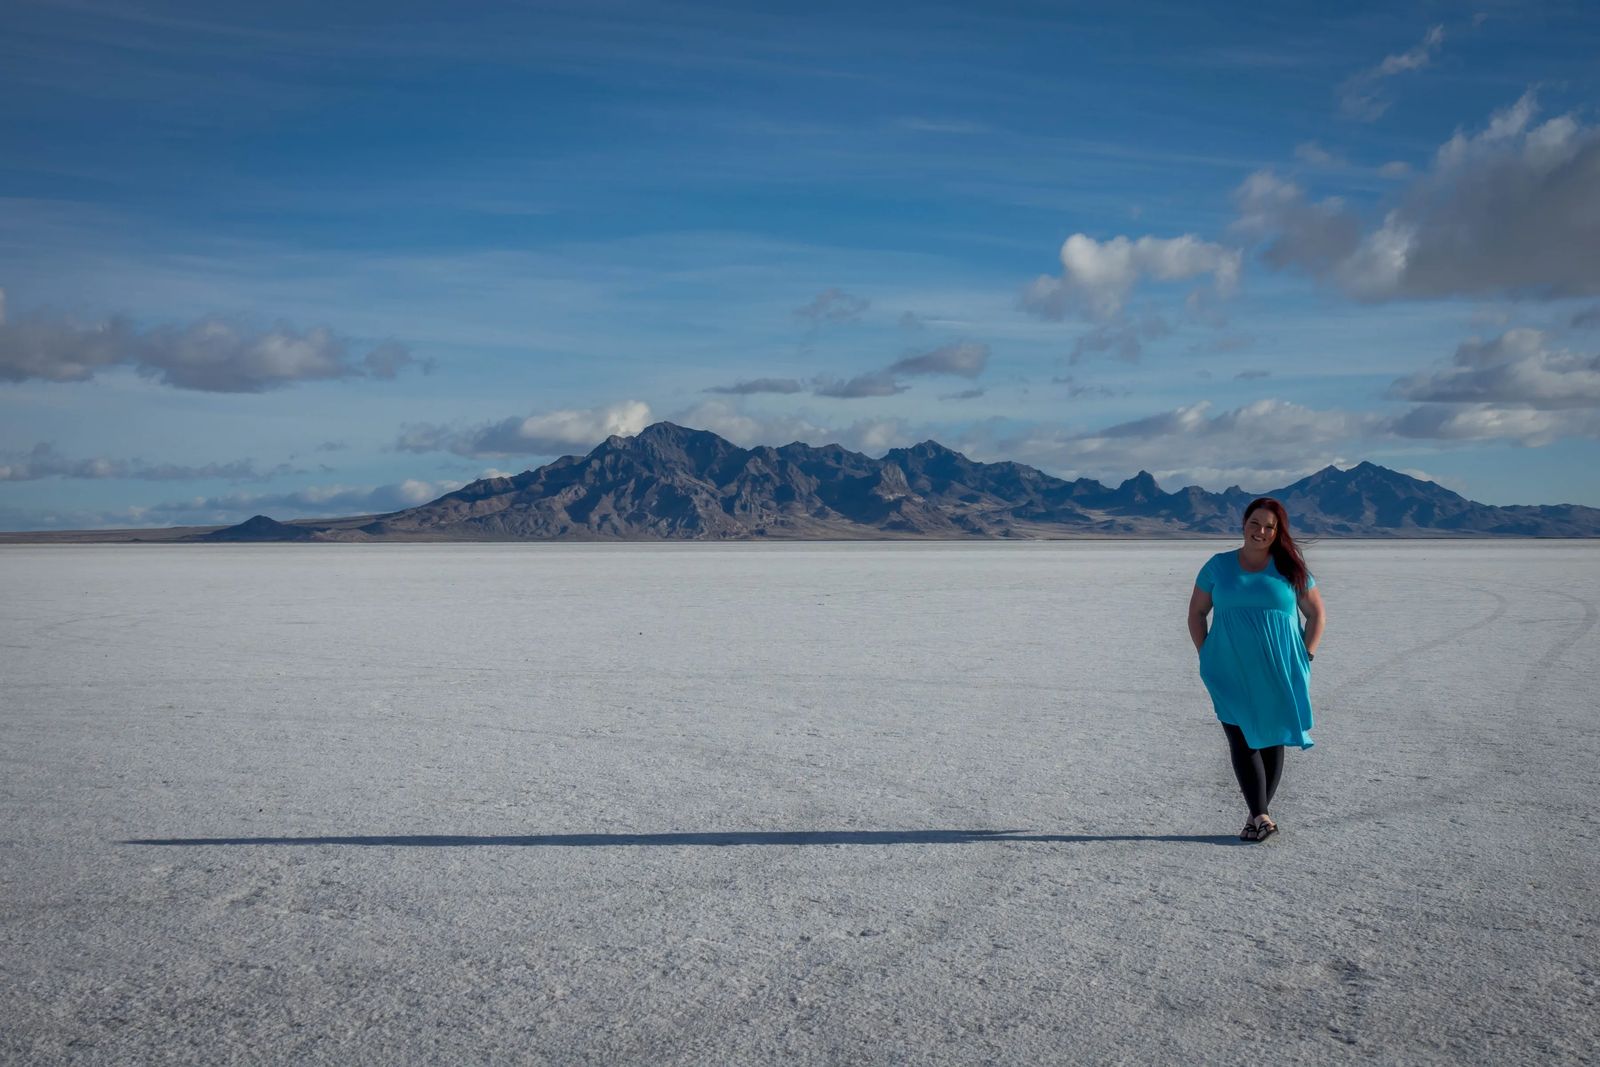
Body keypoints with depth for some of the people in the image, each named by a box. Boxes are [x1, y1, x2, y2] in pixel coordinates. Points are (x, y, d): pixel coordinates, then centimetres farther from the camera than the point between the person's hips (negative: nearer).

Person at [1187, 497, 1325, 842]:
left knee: (1271, 741, 5)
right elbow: (1196, 613, 11)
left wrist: (1306, 656, 1)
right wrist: (1206, 655, 3)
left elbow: (1317, 614, 10)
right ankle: (1261, 817, -9)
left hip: (1279, 674, 0)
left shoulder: (1290, 569, 5)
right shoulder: (1218, 566, 6)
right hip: (1231, 674, 0)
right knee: (1241, 741, -9)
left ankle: (1257, 815, 16)